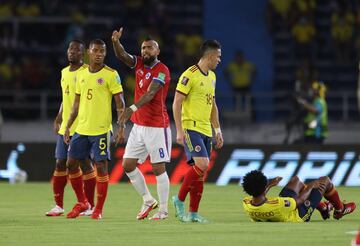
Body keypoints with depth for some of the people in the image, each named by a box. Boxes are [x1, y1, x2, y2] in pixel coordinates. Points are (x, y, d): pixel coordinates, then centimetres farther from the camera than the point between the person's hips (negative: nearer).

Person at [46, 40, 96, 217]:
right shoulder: (64, 72, 15)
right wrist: (58, 117, 17)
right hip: (65, 127, 8)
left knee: (85, 164, -3)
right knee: (60, 164, 6)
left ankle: (90, 206, 4)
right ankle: (58, 205, 11)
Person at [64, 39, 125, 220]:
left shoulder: (111, 75, -5)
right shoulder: (81, 75, 11)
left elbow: (120, 103, -6)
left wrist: (121, 127, -14)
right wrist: (68, 126, 14)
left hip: (101, 130, -6)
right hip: (81, 129, 6)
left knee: (101, 166, -6)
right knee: (71, 164, 6)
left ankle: (99, 209, 4)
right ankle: (82, 203, 22)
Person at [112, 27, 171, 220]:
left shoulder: (162, 71, -12)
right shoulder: (139, 64, 10)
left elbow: (150, 93, -25)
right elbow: (122, 55, -1)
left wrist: (133, 108, -38)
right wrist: (116, 41, -22)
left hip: (157, 127, -7)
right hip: (139, 125, 8)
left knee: (158, 168, -5)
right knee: (128, 165, 7)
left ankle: (163, 211, 1)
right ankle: (148, 201, 21)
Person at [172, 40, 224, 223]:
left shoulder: (212, 76, 15)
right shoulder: (190, 75, -11)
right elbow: (177, 103, -13)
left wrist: (218, 130, 19)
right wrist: (179, 131, -18)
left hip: (206, 130, 8)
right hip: (191, 128, -8)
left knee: (200, 172, 5)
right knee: (202, 165, -20)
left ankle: (193, 213, 8)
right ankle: (179, 199, -6)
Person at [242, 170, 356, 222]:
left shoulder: (246, 204, -29)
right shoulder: (277, 205, -47)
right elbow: (300, 200, -26)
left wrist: (270, 185, 7)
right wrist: (311, 185, -10)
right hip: (298, 216, -6)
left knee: (296, 180, 27)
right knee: (325, 180, 6)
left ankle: (323, 208, 44)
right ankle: (340, 209, 36)